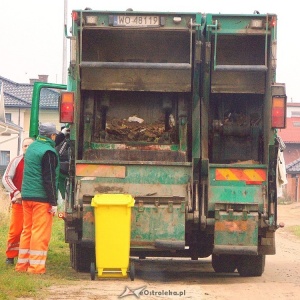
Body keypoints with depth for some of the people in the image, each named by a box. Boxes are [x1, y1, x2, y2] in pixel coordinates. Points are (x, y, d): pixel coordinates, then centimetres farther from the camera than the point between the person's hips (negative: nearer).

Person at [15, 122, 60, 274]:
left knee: (27, 230, 13)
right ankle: (36, 266, -6)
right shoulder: (48, 152, -13)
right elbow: (49, 179, -16)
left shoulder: (32, 148, 13)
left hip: (27, 196, 8)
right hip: (41, 198, -8)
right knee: (41, 233, -5)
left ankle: (22, 264, 16)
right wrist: (53, 202, -15)